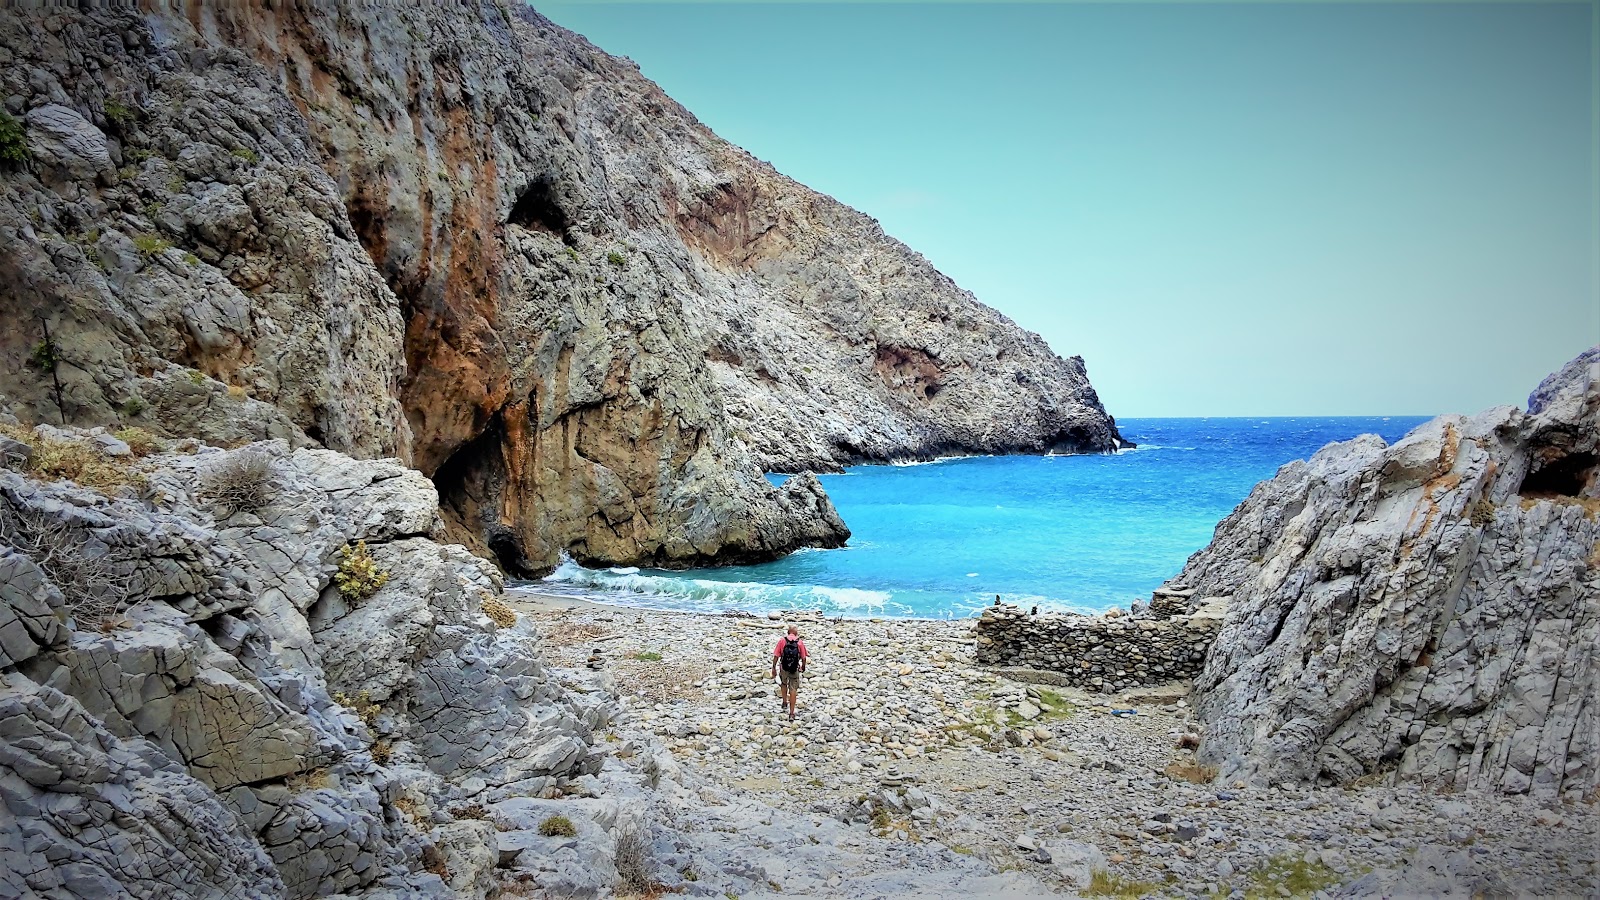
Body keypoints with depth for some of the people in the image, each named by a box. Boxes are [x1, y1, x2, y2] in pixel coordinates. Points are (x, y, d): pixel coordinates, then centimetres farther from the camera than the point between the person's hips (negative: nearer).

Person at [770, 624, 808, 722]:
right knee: (793, 690, 6)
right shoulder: (800, 642, -6)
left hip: (783, 668, 1)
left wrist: (774, 668, 1)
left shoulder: (782, 640, -7)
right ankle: (791, 713, 5)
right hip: (795, 669, -1)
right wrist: (803, 667, 15)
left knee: (783, 684, 29)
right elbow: (803, 658, -3)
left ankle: (785, 703, 42)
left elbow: (776, 656, -8)